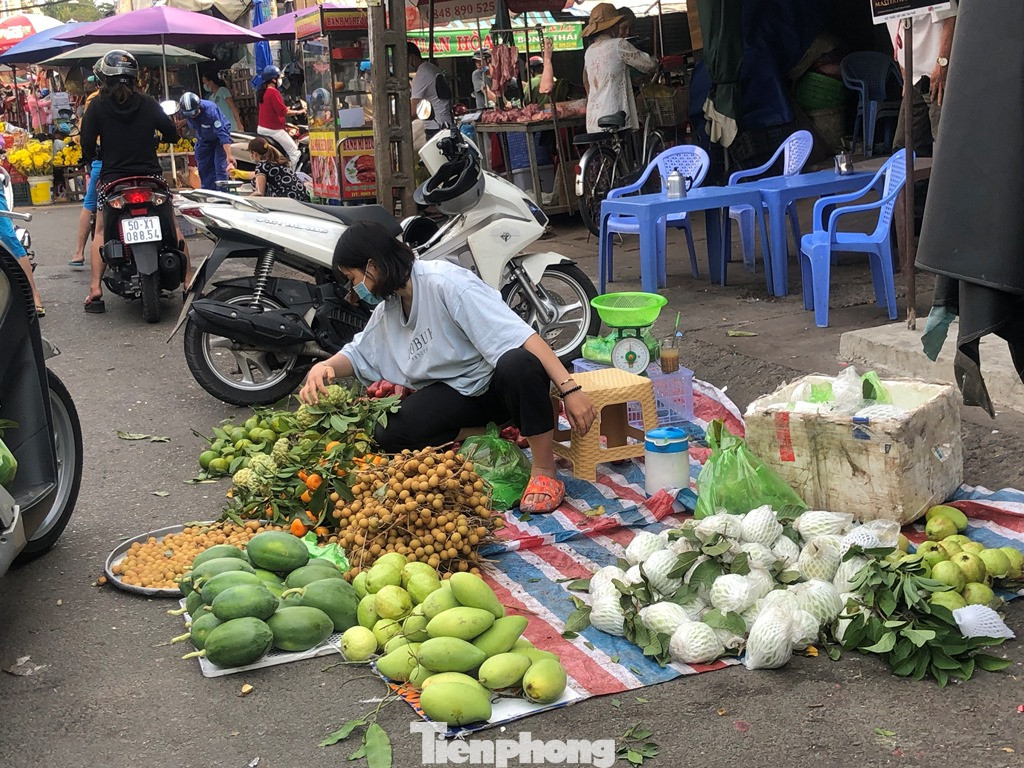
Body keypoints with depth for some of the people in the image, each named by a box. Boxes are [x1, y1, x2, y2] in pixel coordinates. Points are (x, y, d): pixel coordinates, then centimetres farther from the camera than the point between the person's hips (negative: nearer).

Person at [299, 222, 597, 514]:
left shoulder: (444, 282, -20)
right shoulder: (387, 311, 7)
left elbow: (519, 334, -27)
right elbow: (357, 353, 23)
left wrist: (569, 388, -34)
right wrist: (324, 366, -1)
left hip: (502, 378, -6)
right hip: (458, 392, 6)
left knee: (518, 364, -42)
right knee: (388, 436, -19)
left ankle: (544, 472, -24)